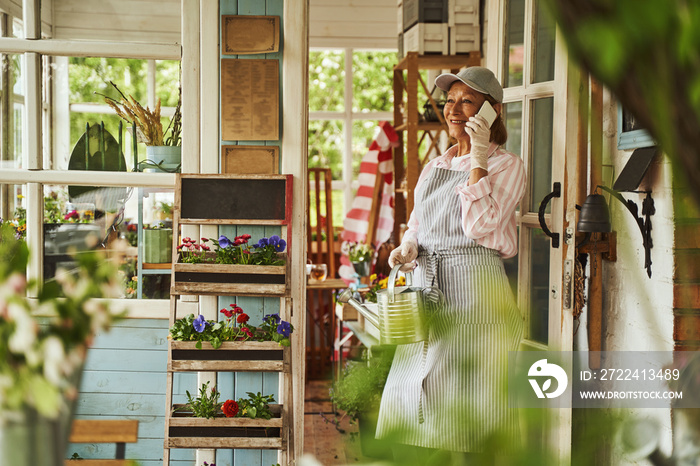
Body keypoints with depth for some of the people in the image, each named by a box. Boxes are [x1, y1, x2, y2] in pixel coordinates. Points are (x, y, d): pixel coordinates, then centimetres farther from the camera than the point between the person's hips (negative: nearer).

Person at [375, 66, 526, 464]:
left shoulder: (507, 166, 0)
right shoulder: (434, 167, 18)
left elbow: (479, 226, -14)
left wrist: (478, 160, -11)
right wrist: (407, 249, 1)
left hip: (476, 293, -6)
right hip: (427, 290, 6)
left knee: (469, 406, -8)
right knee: (415, 395, 4)